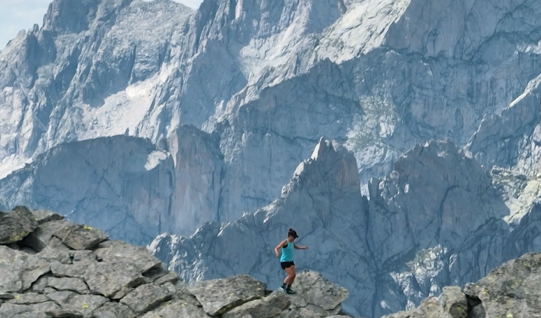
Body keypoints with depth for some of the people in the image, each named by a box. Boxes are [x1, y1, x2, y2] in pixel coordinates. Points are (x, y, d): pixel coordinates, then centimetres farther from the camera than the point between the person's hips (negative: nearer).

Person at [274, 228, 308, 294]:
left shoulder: (291, 243, 8)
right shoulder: (285, 242, -16)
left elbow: (296, 247, 31)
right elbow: (276, 248, -25)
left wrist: (303, 247, 17)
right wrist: (277, 253, -46)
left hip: (290, 261, 8)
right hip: (284, 261, -8)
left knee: (293, 275, 3)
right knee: (291, 275, -15)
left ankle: (288, 288, 16)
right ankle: (283, 285, 4)